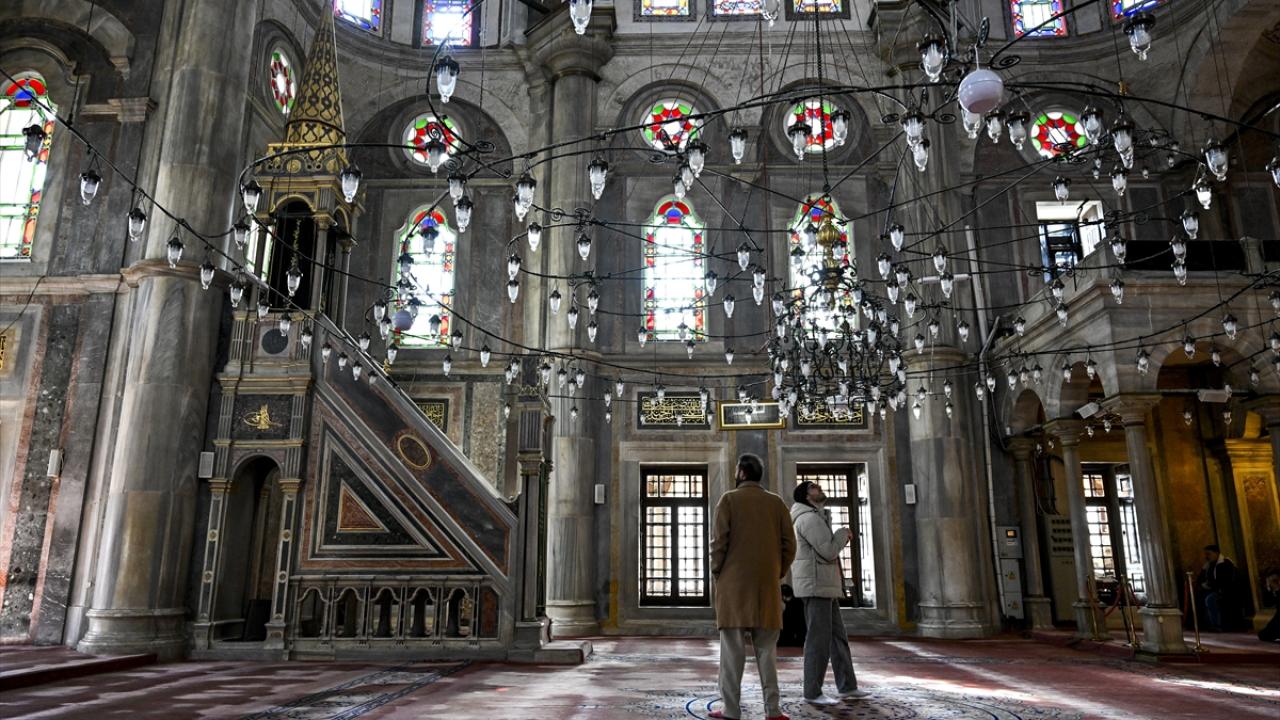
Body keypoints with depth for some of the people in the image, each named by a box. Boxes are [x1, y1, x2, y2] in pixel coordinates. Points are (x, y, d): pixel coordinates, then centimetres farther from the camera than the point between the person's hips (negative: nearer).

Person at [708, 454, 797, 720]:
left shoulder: (729, 499, -1)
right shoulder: (776, 502, 8)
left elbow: (719, 542, -8)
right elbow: (789, 544, 3)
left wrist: (716, 575, 4)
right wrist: (777, 574, 13)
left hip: (734, 584, -3)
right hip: (767, 586, 3)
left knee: (733, 650, 1)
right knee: (767, 649, 9)